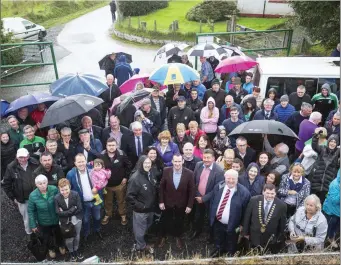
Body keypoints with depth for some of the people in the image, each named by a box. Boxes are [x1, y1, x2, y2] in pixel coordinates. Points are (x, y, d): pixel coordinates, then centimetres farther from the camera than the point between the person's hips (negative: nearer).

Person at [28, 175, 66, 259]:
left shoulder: (54, 189, -24)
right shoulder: (33, 195, -24)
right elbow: (31, 211, -12)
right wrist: (33, 225, -6)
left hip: (56, 219, 1)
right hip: (44, 222, -1)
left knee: (59, 234, 27)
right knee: (47, 236, 26)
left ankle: (61, 245, 60)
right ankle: (51, 249, 59)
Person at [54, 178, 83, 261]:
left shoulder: (75, 194, -23)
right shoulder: (56, 198, -23)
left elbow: (79, 208, -21)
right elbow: (58, 212, -22)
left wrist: (65, 212, -22)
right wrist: (72, 209, -28)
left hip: (77, 219, 1)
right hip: (65, 222, -1)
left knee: (77, 236, 23)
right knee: (69, 239, 16)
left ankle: (76, 250, 51)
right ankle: (71, 252, 46)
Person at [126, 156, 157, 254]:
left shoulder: (150, 175, -3)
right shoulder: (135, 178, -26)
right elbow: (130, 196, -25)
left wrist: (153, 204, 6)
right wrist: (140, 206, -20)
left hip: (150, 208, 8)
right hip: (140, 211, -7)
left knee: (147, 227, 27)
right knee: (140, 230, 14)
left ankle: (142, 243, 51)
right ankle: (141, 246, 38)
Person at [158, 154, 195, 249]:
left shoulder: (189, 173, -19)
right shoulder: (166, 171, -16)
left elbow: (192, 190, -10)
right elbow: (161, 187, -6)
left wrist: (189, 205, -9)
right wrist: (161, 201, -6)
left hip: (181, 204, 0)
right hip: (168, 203, 1)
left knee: (179, 222, 21)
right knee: (165, 221, 20)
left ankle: (178, 238, 47)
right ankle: (163, 237, 46)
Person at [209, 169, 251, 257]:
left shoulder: (244, 192, -22)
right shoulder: (218, 187, -8)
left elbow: (245, 211, -14)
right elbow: (212, 203, 4)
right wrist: (211, 217, 4)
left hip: (232, 226, -3)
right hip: (217, 223, 4)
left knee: (231, 249, 23)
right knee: (218, 245, 30)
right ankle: (217, 252, 57)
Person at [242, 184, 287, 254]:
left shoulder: (281, 205, -14)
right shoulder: (254, 200, -13)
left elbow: (282, 224, -2)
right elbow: (247, 217, -2)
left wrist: (279, 239, 4)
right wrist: (246, 233, 2)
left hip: (271, 241, -1)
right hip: (254, 238, 1)